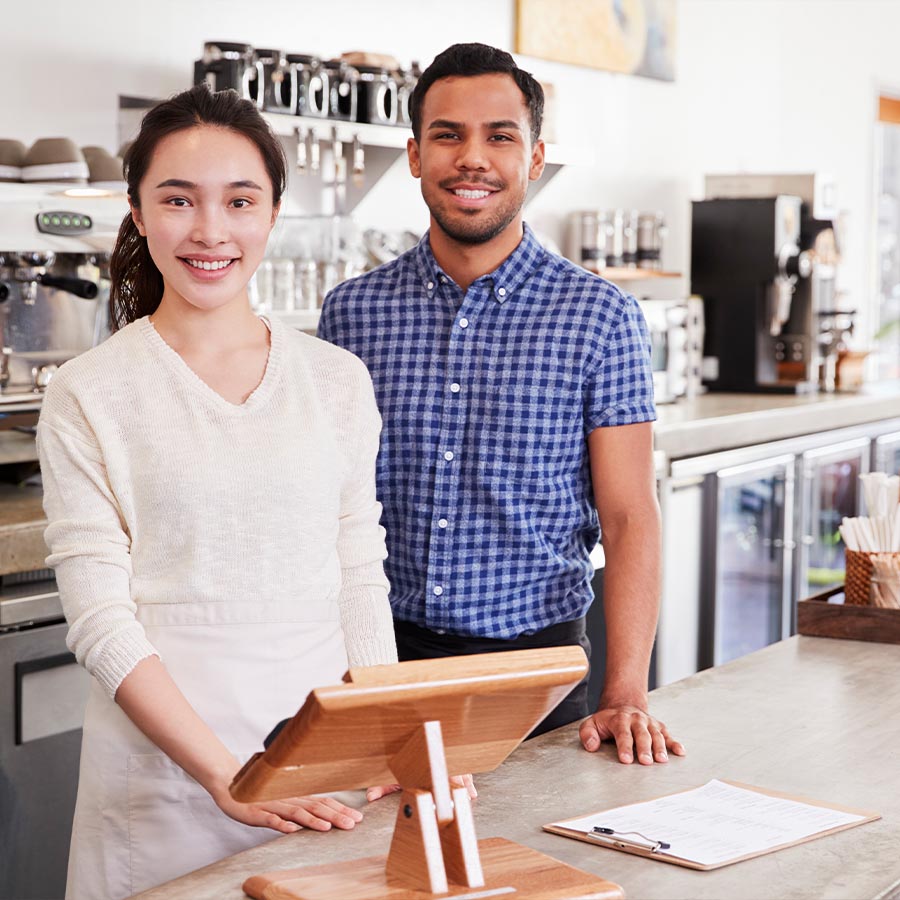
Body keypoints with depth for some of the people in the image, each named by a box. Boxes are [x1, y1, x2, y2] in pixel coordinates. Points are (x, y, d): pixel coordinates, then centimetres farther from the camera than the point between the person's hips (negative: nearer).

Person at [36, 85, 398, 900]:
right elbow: (101, 620, -9)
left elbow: (361, 582, 8)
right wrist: (228, 778, -17)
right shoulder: (91, 396, -4)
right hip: (165, 784, -3)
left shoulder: (338, 380, 6)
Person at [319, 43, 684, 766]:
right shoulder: (351, 311, 2)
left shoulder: (599, 315, -4)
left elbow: (629, 516, -6)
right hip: (382, 659, 2)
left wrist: (626, 697, -16)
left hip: (538, 657, -1)